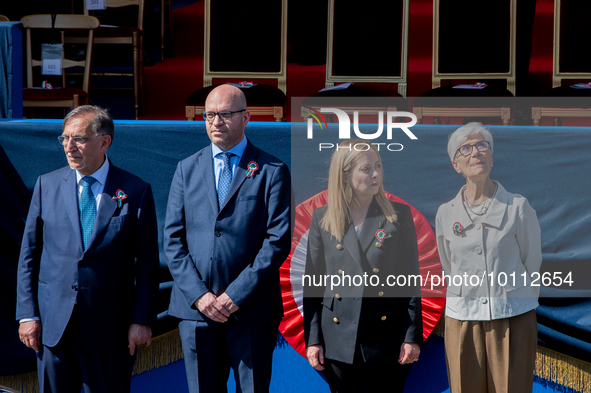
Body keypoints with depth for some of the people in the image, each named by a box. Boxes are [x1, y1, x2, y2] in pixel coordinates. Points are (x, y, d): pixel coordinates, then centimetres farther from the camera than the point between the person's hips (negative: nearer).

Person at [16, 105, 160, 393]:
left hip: (109, 326, -2)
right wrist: (27, 315, 1)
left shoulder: (136, 192, -1)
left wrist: (142, 320, -6)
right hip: (52, 325, 2)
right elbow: (29, 254, 7)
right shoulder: (47, 185, 6)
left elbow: (147, 264, 0)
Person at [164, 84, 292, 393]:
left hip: (251, 310, -2)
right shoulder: (187, 170, 11)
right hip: (196, 308, 3)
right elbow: (173, 238, 6)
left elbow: (279, 240, -6)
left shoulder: (272, 172, 1)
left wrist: (236, 295, -12)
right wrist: (198, 294, -7)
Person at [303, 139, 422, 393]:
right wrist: (312, 339, 1)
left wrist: (412, 336, -3)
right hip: (338, 341, 1)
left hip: (387, 341, -1)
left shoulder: (399, 215, 2)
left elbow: (411, 281, 2)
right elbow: (312, 285, 7)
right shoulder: (322, 219, 5)